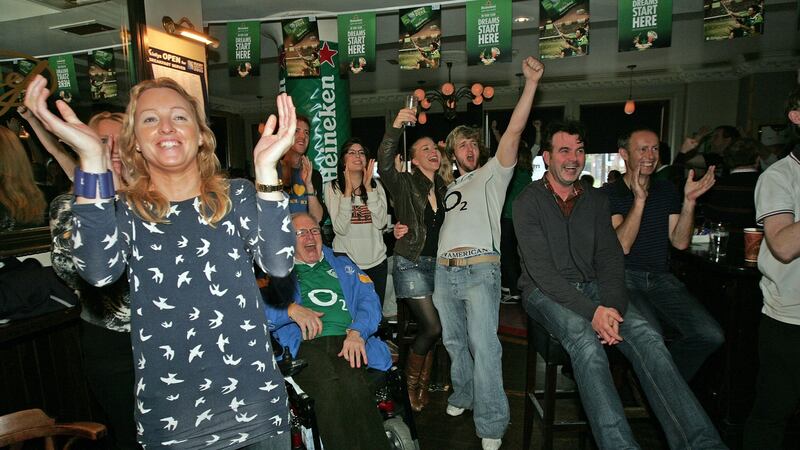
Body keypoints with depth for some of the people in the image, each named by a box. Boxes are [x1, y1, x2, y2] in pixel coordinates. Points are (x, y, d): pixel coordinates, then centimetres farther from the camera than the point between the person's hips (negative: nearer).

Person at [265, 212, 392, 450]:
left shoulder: (342, 263, 29)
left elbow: (369, 299, 13)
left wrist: (357, 332, -7)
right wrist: (291, 310, -10)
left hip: (349, 342, 1)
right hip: (305, 344, -1)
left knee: (353, 384, -34)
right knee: (330, 386, -36)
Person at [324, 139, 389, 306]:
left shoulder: (376, 186, 5)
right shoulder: (332, 187, -4)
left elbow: (381, 223, -10)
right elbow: (340, 229, -15)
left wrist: (368, 187, -12)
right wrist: (348, 190, -18)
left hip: (376, 261, 3)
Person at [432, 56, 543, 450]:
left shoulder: (492, 174, 6)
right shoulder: (450, 188, 23)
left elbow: (513, 132, -7)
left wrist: (531, 83, -14)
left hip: (480, 270, -6)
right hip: (444, 271, 6)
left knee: (484, 346, -10)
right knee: (454, 342, 17)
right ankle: (463, 395, 37)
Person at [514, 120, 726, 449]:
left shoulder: (596, 200, 12)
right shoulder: (529, 202, -5)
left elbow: (610, 258, 5)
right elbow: (541, 269, -14)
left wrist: (612, 307, -15)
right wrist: (592, 311, -23)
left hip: (591, 287, 5)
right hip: (546, 292, -4)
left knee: (645, 335, -21)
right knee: (585, 340, -34)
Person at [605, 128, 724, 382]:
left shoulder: (667, 190, 16)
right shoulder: (610, 194, 0)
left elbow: (680, 242, 7)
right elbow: (622, 246, -13)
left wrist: (689, 201, -5)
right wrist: (639, 200, -19)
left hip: (661, 278, 5)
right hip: (625, 278, -5)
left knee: (710, 336, -17)